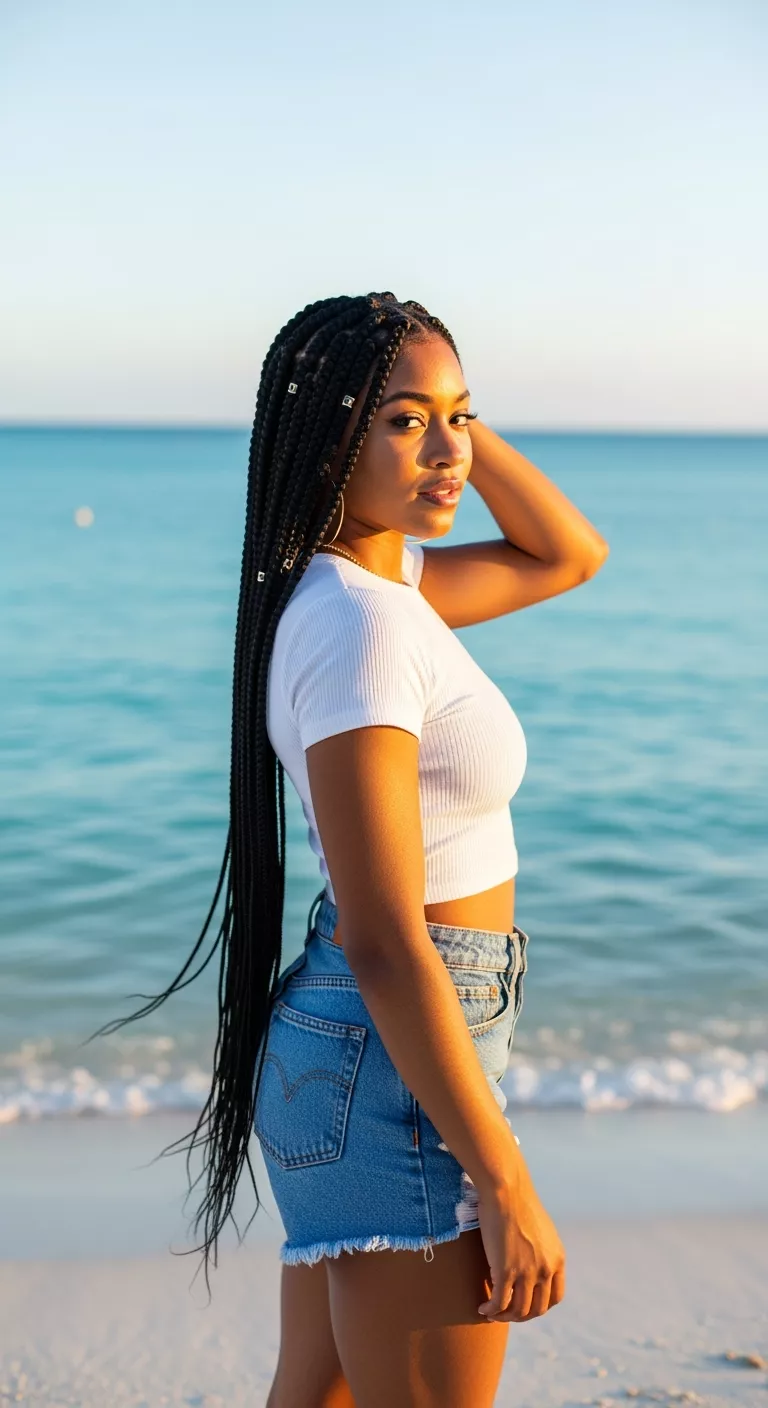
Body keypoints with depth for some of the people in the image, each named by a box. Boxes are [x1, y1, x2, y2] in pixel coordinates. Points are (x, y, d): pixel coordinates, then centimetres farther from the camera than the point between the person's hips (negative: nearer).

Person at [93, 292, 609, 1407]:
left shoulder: (376, 577, 5)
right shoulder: (359, 621, -22)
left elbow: (571, 556, 18)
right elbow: (385, 943, -25)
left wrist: (456, 414, 4)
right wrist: (506, 1187, -21)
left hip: (346, 1050, 9)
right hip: (396, 1067, -9)